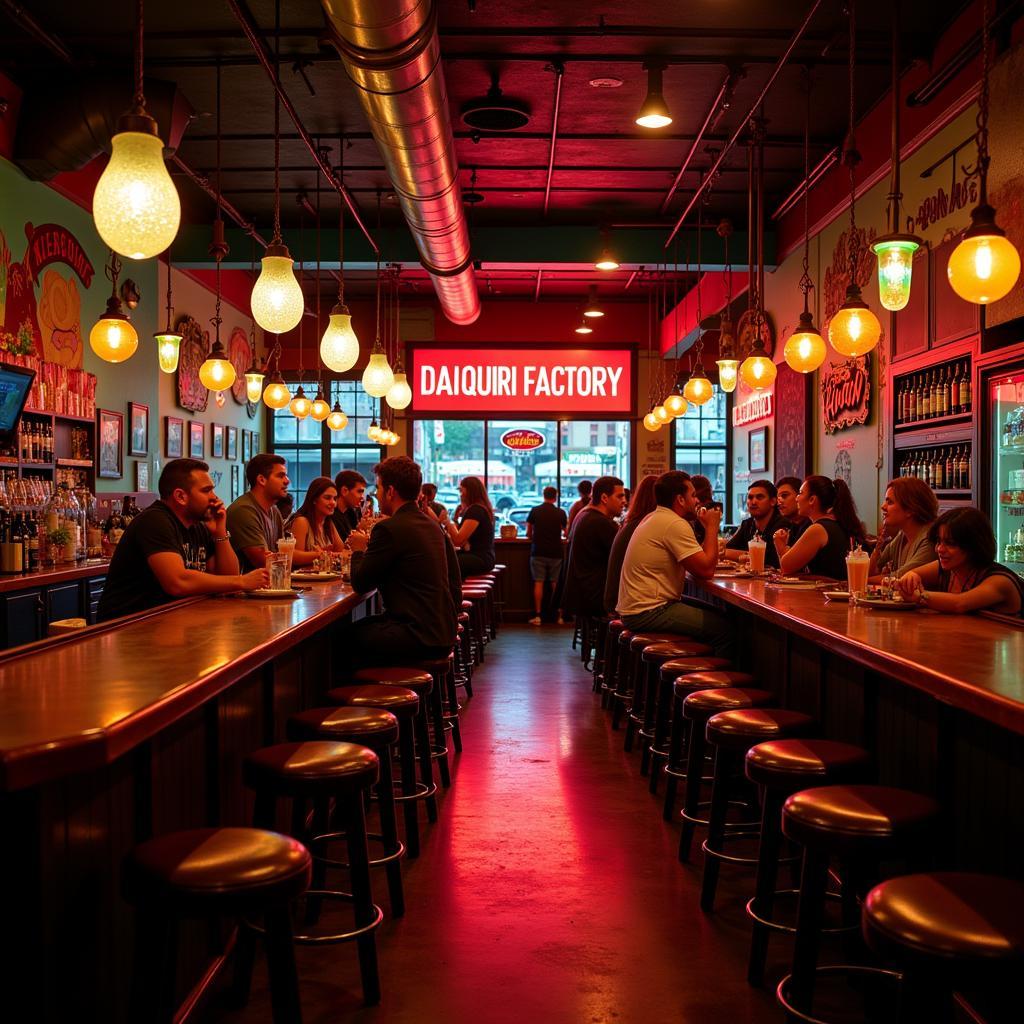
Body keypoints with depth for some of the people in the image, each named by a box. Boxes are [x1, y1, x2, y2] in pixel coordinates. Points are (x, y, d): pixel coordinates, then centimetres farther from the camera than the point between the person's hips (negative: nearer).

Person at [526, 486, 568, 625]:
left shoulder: (535, 511, 1)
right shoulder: (561, 513, 1)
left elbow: (528, 532, 5)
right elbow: (565, 532, 13)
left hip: (538, 551, 0)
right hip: (555, 552, 0)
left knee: (538, 583, 0)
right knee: (556, 584, 6)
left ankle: (537, 616, -3)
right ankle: (559, 615, 8)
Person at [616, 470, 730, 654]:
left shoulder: (653, 518, 14)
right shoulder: (675, 524, -17)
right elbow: (706, 570, -19)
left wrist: (708, 529, 7)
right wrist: (712, 527, -9)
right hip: (647, 612, -11)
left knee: (717, 614, 15)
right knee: (723, 627, -12)